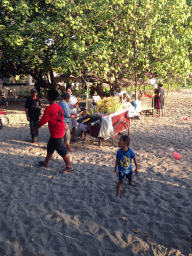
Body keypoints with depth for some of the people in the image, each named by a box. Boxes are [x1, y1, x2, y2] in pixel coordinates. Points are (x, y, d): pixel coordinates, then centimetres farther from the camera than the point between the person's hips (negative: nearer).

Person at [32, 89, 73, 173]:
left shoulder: (49, 108, -19)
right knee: (50, 147, 22)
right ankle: (46, 162, 38)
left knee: (62, 150, -1)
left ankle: (69, 167, 6)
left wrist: (35, 129, -3)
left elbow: (43, 121, -16)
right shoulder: (59, 107, 6)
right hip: (61, 131, 9)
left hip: (56, 134, -9)